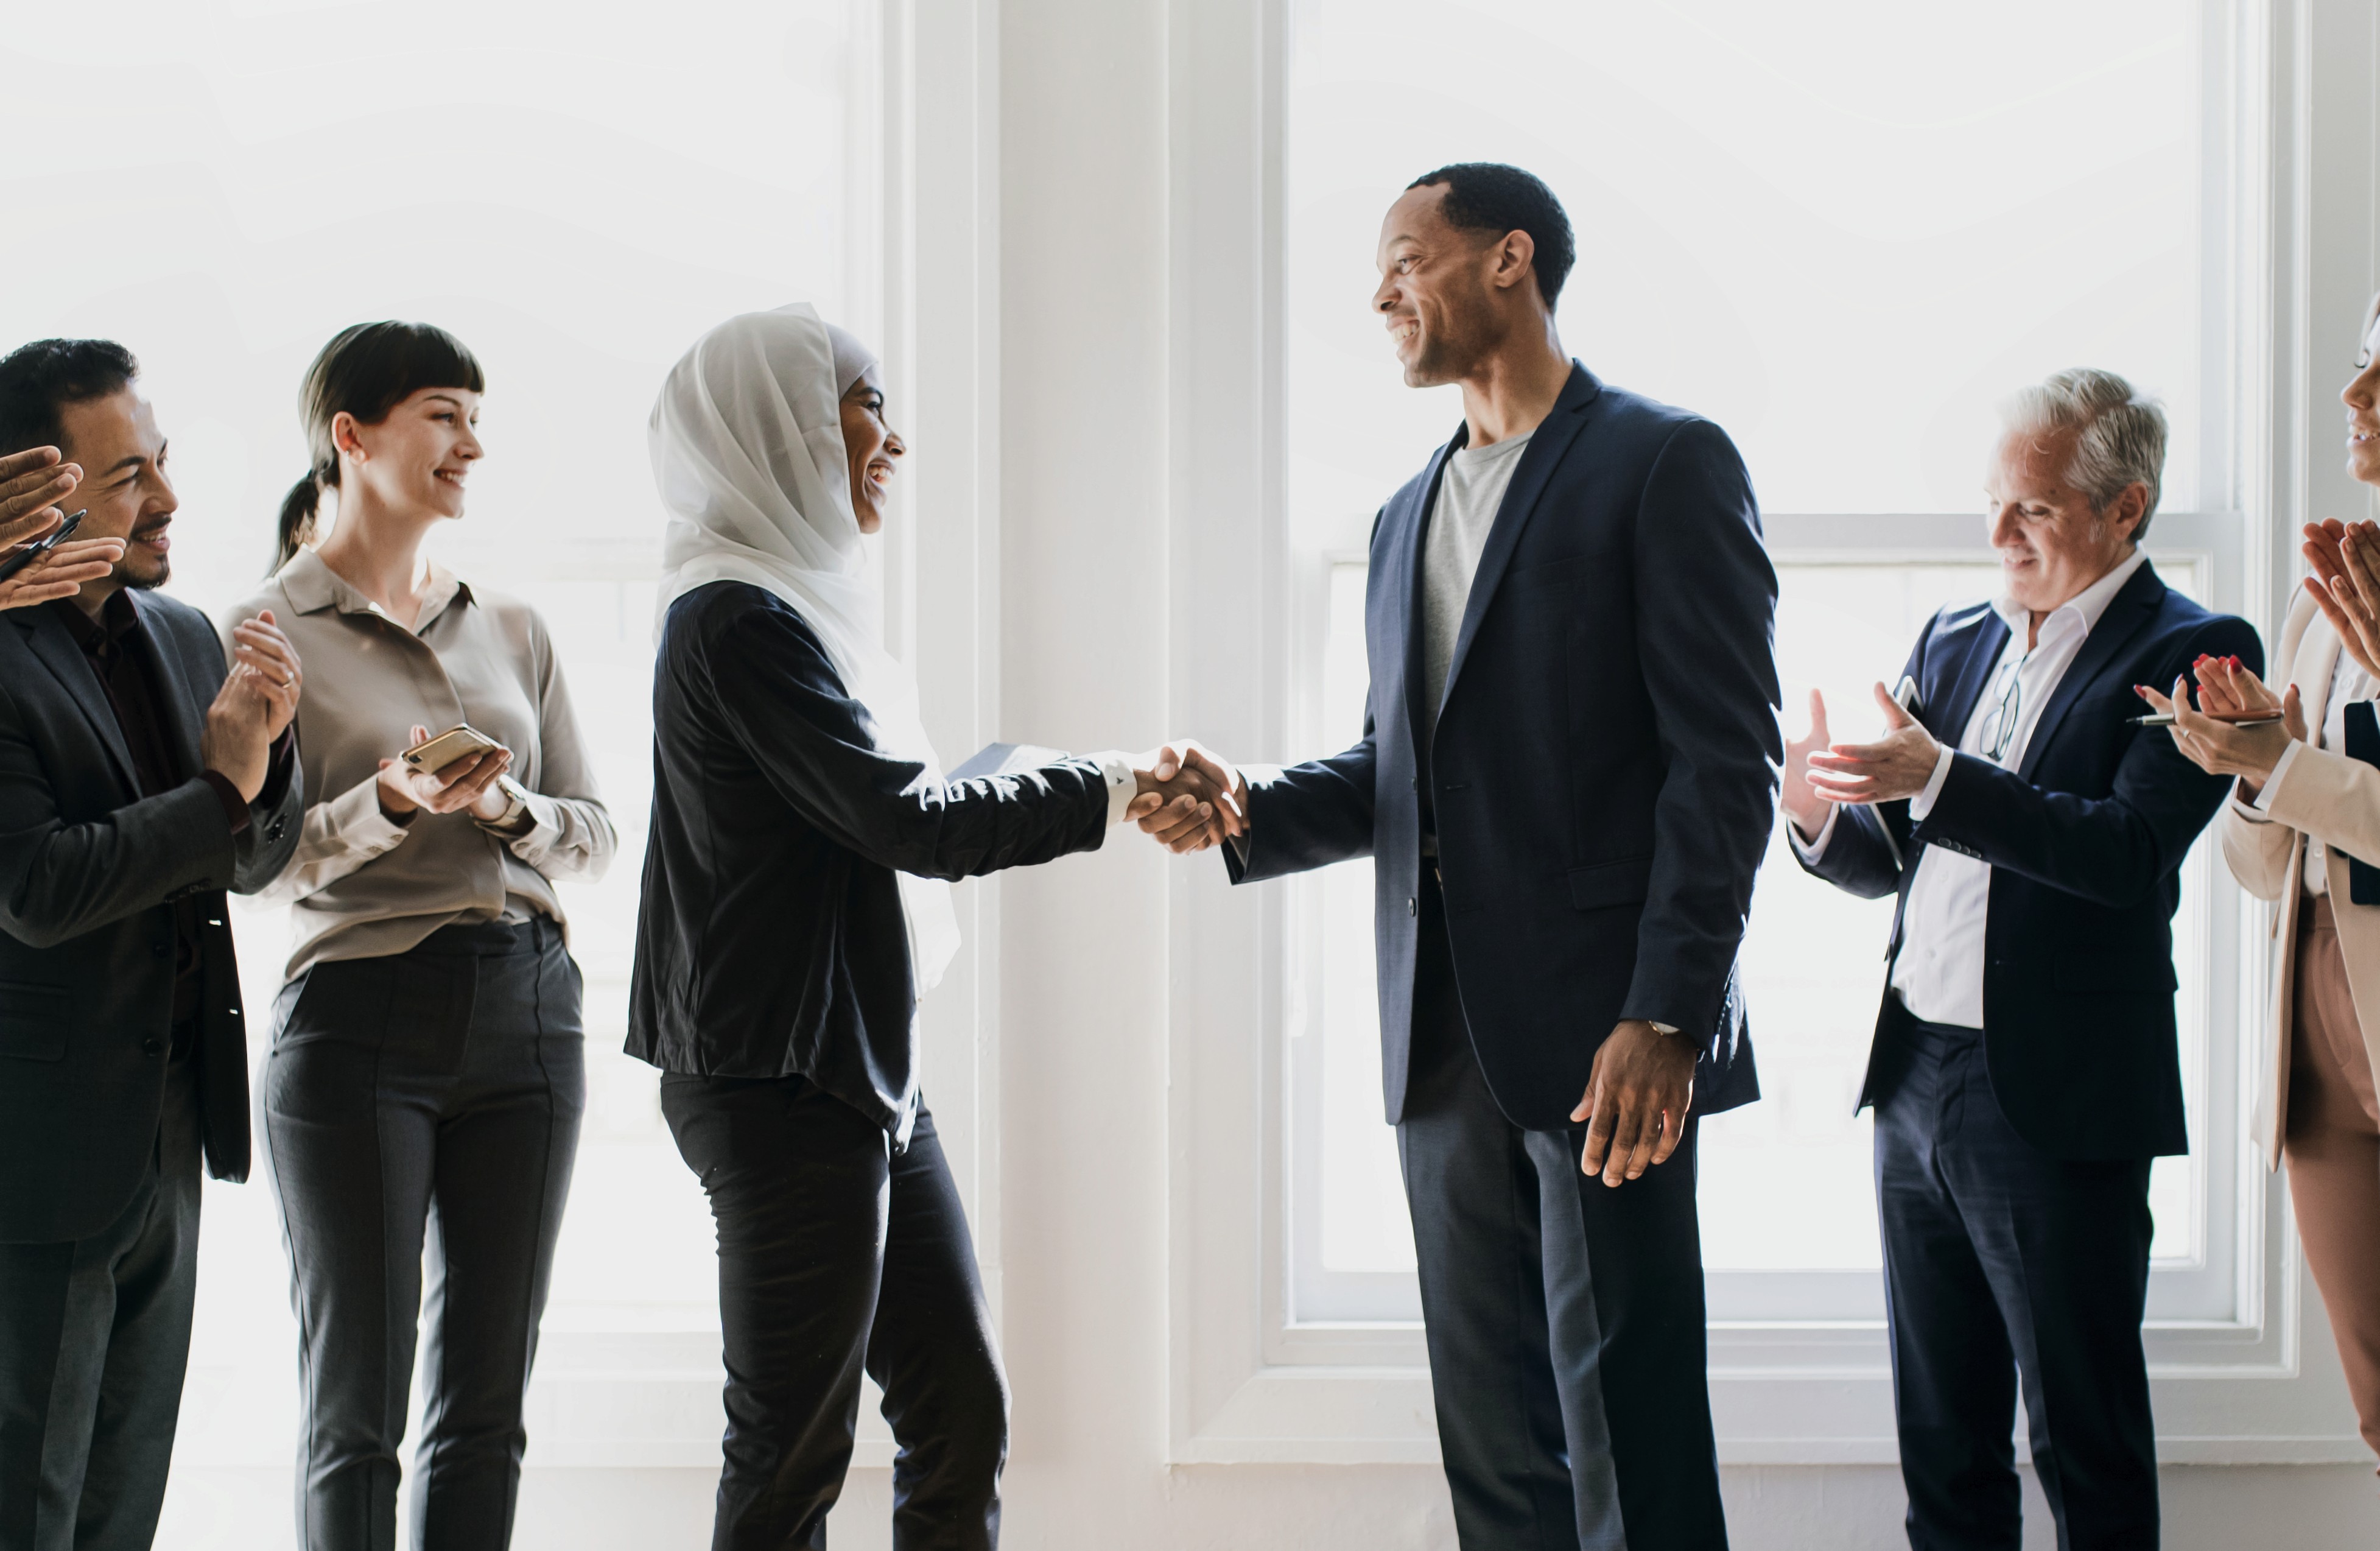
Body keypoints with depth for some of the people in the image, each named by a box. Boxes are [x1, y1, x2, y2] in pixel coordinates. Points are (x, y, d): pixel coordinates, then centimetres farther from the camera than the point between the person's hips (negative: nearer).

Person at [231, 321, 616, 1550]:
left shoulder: (512, 629, 14)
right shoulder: (273, 630, 0)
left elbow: (595, 836, 12)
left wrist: (511, 809, -8)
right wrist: (393, 806, -21)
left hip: (526, 1013, 5)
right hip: (360, 1019, -5)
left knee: (487, 1400, 6)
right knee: (356, 1403, -2)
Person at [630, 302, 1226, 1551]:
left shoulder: (789, 605, 15)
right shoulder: (739, 619, -16)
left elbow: (891, 814, 17)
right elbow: (910, 823, -18)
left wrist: (1115, 791, 12)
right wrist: (1106, 793, -7)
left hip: (866, 1074, 10)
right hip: (784, 1086, -10)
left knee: (962, 1418, 10)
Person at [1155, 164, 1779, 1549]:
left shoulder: (1664, 464, -4)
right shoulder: (1410, 517, 20)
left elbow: (1727, 760, -11)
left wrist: (1665, 1018, -18)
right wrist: (1253, 811, 1)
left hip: (1603, 1033, -7)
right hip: (1449, 1043, 7)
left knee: (1629, 1437, -5)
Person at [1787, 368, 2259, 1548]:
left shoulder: (2192, 653, -7)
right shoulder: (1955, 642, 14)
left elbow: (2129, 852, -21)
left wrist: (1936, 779, -28)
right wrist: (1823, 817, -7)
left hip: (2060, 1099, -6)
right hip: (1915, 1083, 7)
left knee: (2086, 1443, 3)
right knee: (1940, 1437, 14)